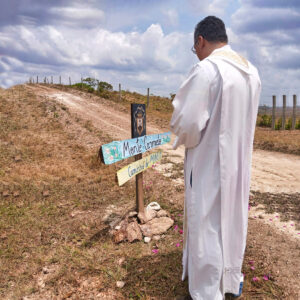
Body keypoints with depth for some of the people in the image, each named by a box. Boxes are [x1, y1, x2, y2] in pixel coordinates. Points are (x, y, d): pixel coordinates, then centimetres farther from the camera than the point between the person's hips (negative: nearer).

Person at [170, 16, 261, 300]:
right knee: (232, 221, 21)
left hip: (209, 164, -8)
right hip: (239, 160, 8)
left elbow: (186, 121, -21)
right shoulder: (251, 71, 6)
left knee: (206, 226, 6)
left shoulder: (206, 69, -19)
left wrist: (185, 141, -1)